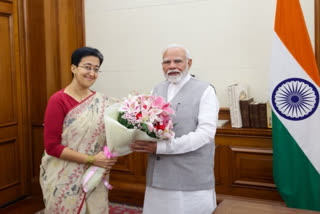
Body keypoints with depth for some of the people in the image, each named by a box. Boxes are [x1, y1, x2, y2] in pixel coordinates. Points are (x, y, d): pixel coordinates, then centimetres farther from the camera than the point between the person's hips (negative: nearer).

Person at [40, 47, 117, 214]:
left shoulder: (101, 101, 3)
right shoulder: (58, 101, -13)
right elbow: (52, 146, -15)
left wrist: (107, 161, -8)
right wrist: (91, 159, -19)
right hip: (65, 179, -4)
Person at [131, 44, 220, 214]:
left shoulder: (205, 91, -5)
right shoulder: (157, 90, 12)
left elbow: (205, 133, -15)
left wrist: (160, 147, -20)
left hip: (192, 180, -4)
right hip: (158, 177, 5)